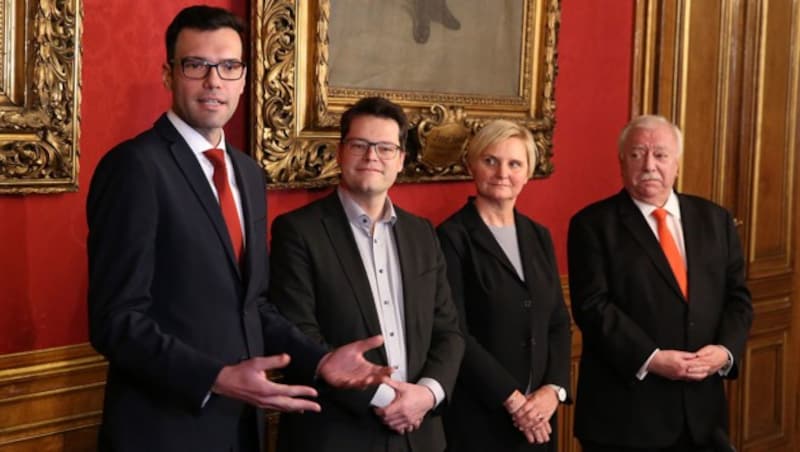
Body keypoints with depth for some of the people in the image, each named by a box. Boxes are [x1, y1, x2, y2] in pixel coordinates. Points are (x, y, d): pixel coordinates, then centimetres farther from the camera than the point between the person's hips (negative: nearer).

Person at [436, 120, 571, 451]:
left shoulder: (539, 236, 10)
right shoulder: (453, 237, -8)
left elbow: (558, 322, 9)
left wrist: (553, 388, -6)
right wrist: (512, 399, -14)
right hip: (477, 416, -5)